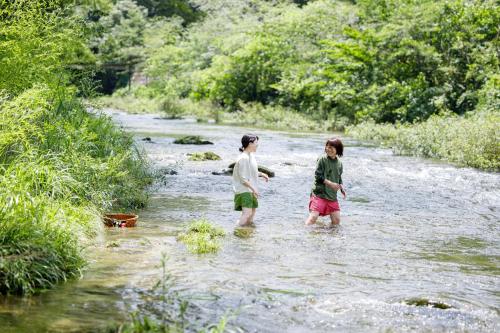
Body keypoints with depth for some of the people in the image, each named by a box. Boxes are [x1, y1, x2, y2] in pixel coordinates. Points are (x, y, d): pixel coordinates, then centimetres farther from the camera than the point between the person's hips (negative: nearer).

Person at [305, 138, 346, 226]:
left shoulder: (339, 163, 8)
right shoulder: (322, 159, -8)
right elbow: (318, 176, -11)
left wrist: (342, 188, 2)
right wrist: (330, 183, -18)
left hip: (332, 195, 5)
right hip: (319, 193, -5)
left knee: (336, 220, 4)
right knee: (313, 217, -14)